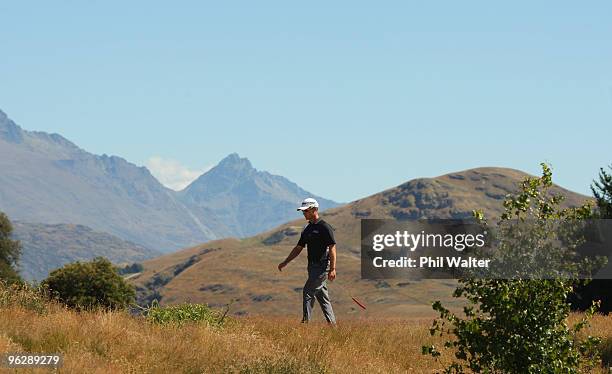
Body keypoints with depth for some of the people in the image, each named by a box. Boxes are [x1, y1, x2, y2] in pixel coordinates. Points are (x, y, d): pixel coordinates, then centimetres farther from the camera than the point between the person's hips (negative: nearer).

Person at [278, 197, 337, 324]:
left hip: (322, 266, -9)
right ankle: (331, 323, 15)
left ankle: (306, 321, -12)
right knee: (322, 295, 10)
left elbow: (332, 248, -16)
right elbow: (298, 248, 21)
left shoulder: (324, 227, -12)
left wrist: (332, 269, -23)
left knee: (308, 292, -12)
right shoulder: (307, 229, 15)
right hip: (313, 266, 9)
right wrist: (285, 262, 17)